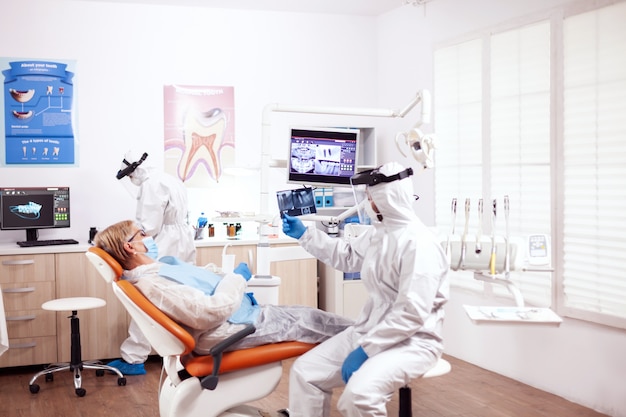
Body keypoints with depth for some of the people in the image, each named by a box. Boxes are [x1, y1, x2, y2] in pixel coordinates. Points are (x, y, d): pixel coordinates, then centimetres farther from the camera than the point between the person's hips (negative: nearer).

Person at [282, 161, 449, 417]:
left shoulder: (419, 244, -21)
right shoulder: (378, 232, 9)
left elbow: (411, 314, -26)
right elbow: (347, 256, 28)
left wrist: (366, 350, -24)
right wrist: (305, 235, 23)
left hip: (412, 341, -9)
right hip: (371, 331, 9)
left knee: (358, 395, -34)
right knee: (305, 371, 0)